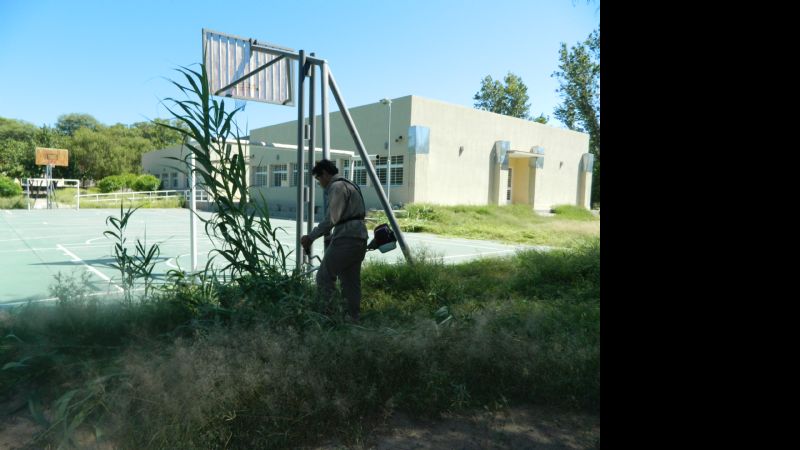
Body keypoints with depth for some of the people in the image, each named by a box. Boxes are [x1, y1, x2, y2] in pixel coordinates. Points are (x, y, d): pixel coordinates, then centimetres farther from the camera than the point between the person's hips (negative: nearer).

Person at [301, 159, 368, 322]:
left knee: (324, 277, -4)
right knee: (351, 280, 12)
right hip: (359, 238, 10)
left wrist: (311, 237, -15)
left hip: (346, 239, -10)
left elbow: (331, 219, -19)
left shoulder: (337, 186, -9)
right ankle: (354, 317, 15)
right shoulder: (348, 184, 22)